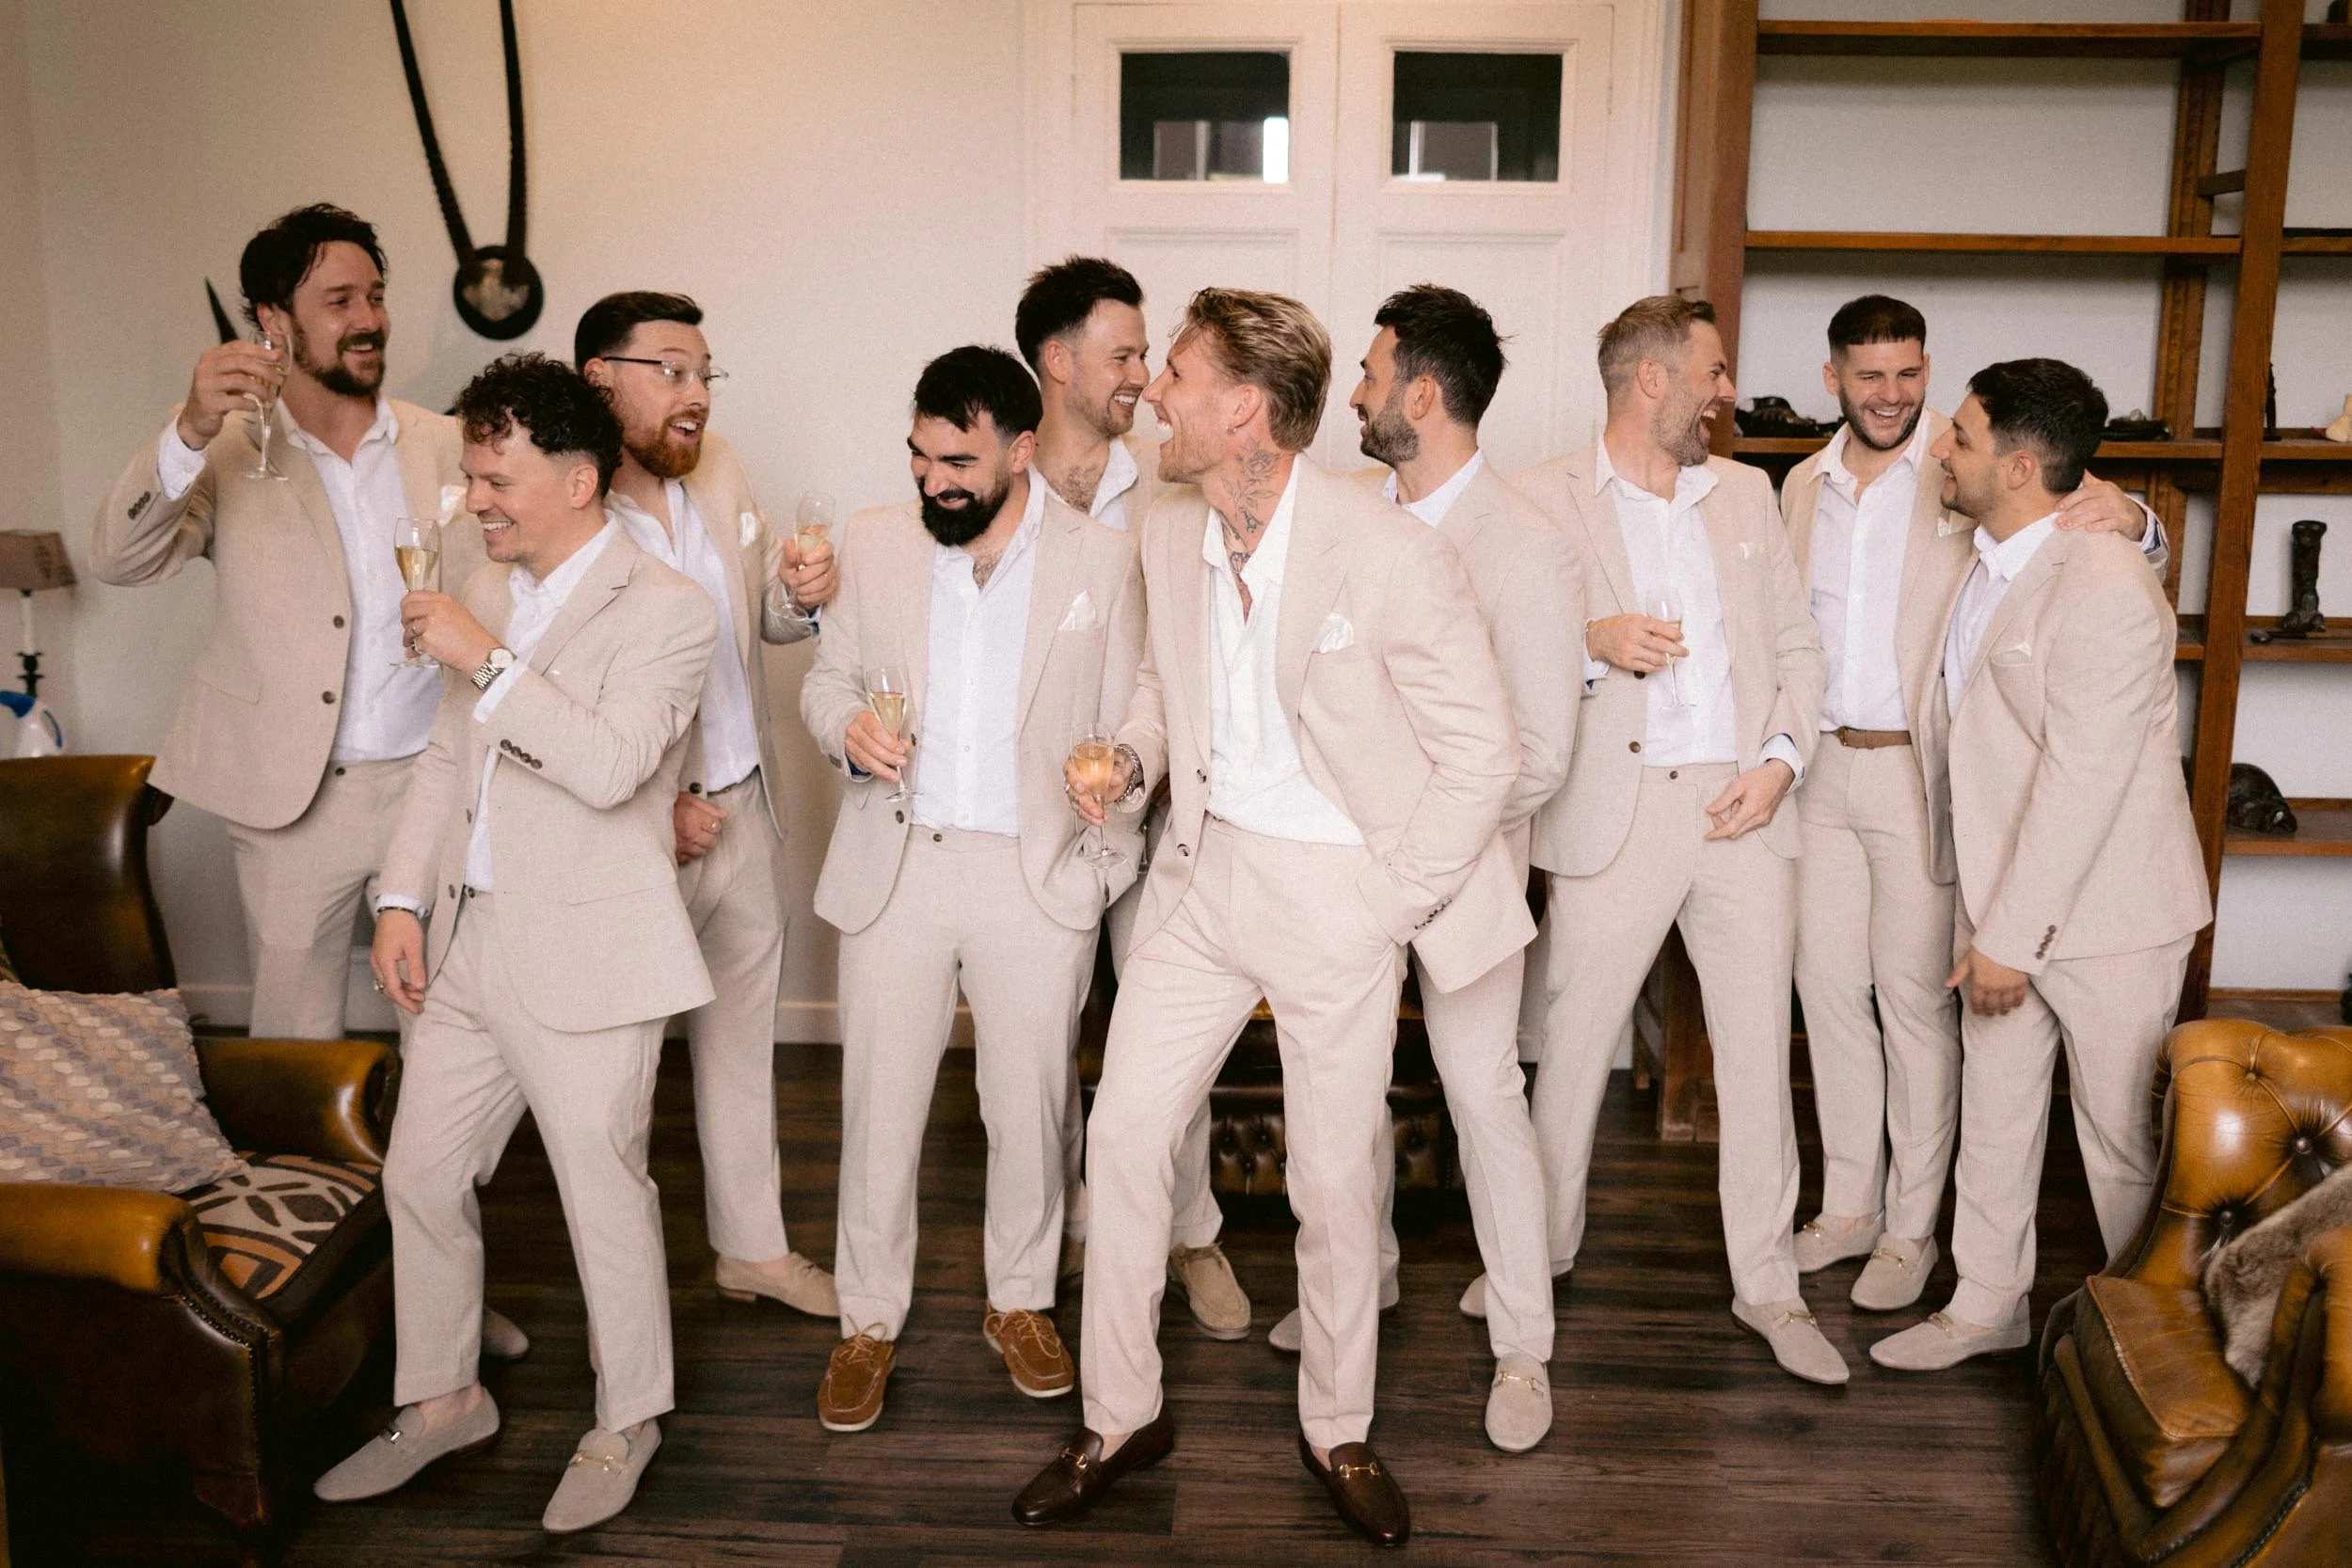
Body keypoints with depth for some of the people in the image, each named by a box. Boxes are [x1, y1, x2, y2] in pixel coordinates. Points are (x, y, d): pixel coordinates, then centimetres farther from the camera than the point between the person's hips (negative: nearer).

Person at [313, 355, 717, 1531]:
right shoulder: (486, 592, 12)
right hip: (465, 940, 8)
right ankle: (441, 1401, 36)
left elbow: (611, 765, -24)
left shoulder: (665, 610, -11)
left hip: (587, 959, -7)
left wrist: (485, 659, -23)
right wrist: (402, 901, 8)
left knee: (604, 1195, 4)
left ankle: (625, 1423, 26)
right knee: (419, 1179, 15)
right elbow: (446, 756, 16)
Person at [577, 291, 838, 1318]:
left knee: (741, 1040, 20)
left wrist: (800, 594, -9)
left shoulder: (720, 472, 3)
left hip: (743, 810, 7)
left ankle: (751, 1245, 38)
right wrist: (654, 809, -21)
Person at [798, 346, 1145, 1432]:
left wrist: (1105, 863, -1)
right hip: (894, 863, 1)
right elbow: (825, 680, 11)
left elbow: (1124, 729, 3)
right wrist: (846, 727, -12)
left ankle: (1020, 1301, 33)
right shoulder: (872, 544, 3)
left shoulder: (1103, 561, -2)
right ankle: (867, 1322, 26)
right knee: (878, 1105, 8)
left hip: (1038, 873, -1)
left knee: (1031, 1107, 10)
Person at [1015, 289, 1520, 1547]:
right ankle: (1120, 1417, 25)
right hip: (1206, 867, 5)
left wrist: (1381, 905, -12)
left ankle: (1336, 1429, 31)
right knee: (1124, 1133, 6)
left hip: (1336, 889, -5)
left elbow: (1482, 754, -11)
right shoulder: (1168, 534, 0)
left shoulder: (1392, 555, -19)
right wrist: (1132, 756, -3)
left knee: (1336, 1179, 6)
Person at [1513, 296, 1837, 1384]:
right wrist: (1591, 642, -19)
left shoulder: (1746, 493, 14)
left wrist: (1782, 756, -2)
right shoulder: (1543, 500, 0)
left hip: (1744, 808, 4)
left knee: (1759, 1051, 8)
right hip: (1616, 809, -3)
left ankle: (1767, 1283, 21)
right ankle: (1544, 1249, 26)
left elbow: (1796, 643, 14)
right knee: (1575, 1040, 5)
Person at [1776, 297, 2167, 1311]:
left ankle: (1911, 1229, 15)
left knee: (1916, 1000, 1)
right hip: (1822, 766, 5)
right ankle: (1848, 1205, 26)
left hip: (1921, 772, -5)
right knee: (1828, 984, 11)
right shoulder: (1805, 488, 10)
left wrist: (2124, 518, -31)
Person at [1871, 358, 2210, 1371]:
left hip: (2101, 911, -8)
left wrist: (2012, 936, -21)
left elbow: (2082, 782, -24)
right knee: (1994, 1110, 16)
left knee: (2123, 1133, 7)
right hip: (1997, 892, 8)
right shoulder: (1981, 562, 5)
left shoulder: (2105, 588, -22)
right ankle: (1987, 1306, 31)